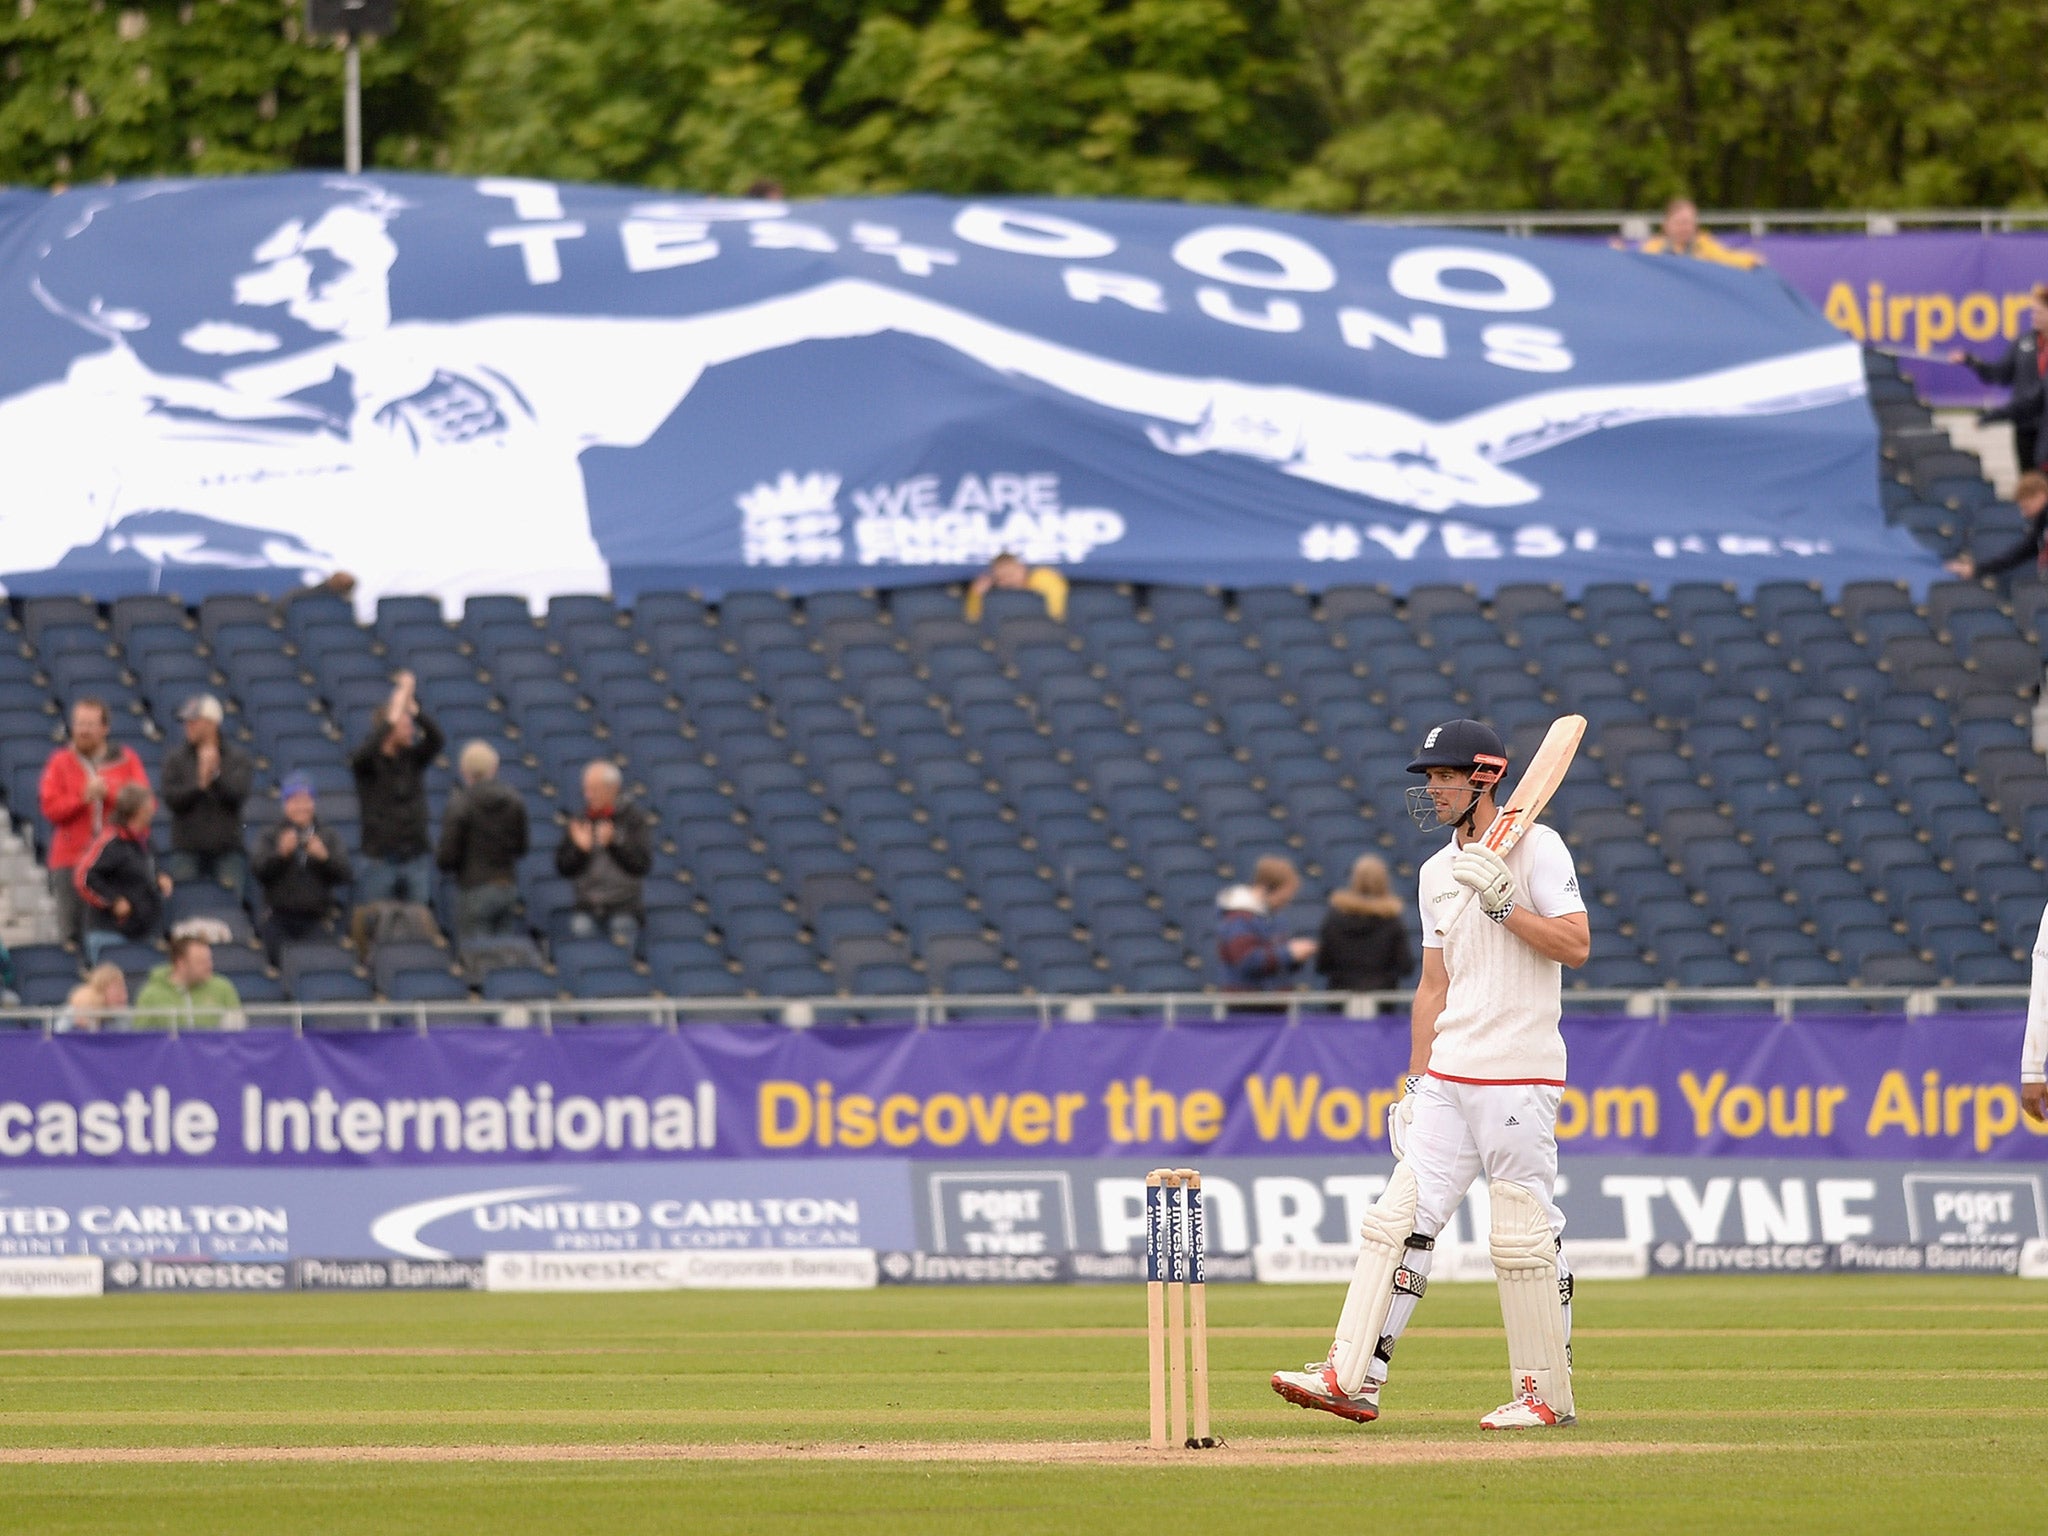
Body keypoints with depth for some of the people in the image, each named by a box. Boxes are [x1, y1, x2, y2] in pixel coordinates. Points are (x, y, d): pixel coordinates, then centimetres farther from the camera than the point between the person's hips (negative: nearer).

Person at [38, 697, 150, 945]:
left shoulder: (127, 760, 8)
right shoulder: (60, 762, 8)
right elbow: (50, 808, -1)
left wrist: (109, 791, -11)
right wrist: (83, 797, -13)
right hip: (72, 860, 0)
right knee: (72, 934, -3)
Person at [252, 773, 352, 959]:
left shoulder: (328, 836, 12)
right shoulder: (272, 837, 10)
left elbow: (343, 876, 2)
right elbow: (261, 874, -4)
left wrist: (324, 857, -16)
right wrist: (281, 853, -19)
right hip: (279, 921, 0)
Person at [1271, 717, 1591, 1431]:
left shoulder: (1535, 848, -5)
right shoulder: (1438, 872, 18)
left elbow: (1576, 946, -14)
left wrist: (1502, 903, -20)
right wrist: (1415, 1080, 17)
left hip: (1517, 1075, -7)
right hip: (1448, 1074, 7)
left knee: (1525, 1233, -5)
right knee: (1402, 1216, -1)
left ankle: (1546, 1392, 4)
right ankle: (1353, 1378, -4)